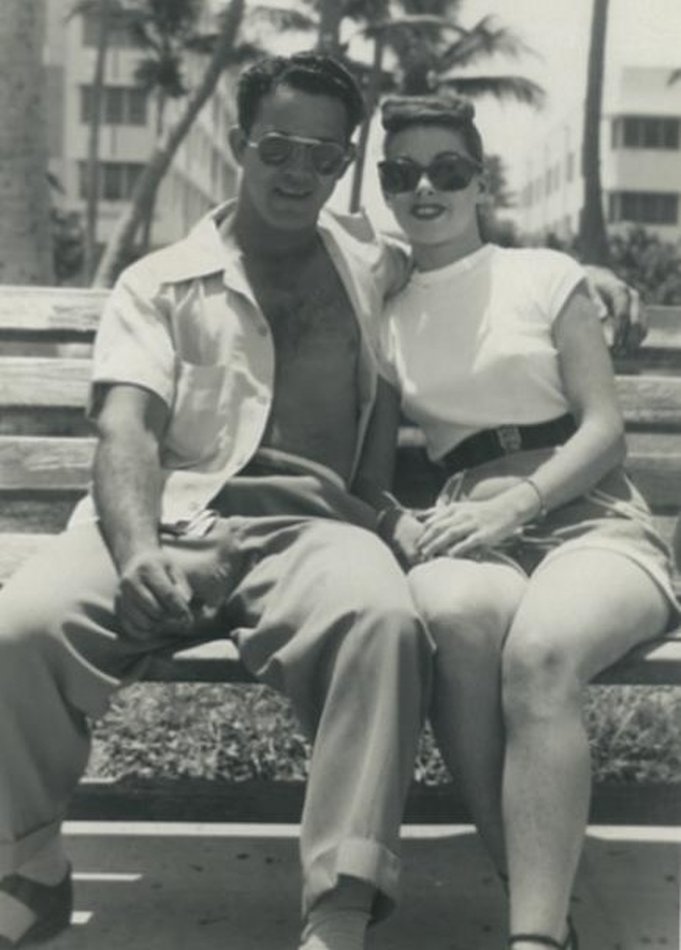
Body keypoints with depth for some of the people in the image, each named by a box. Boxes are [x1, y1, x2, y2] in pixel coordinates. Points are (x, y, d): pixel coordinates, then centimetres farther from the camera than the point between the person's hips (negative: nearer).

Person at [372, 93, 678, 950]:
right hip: (469, 528, 1)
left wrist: (517, 504, -16)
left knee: (538, 652, -37)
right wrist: (398, 525, -10)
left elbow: (605, 429, 2)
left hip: (588, 516, -1)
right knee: (451, 613, -37)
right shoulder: (383, 311, 18)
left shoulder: (545, 275, 11)